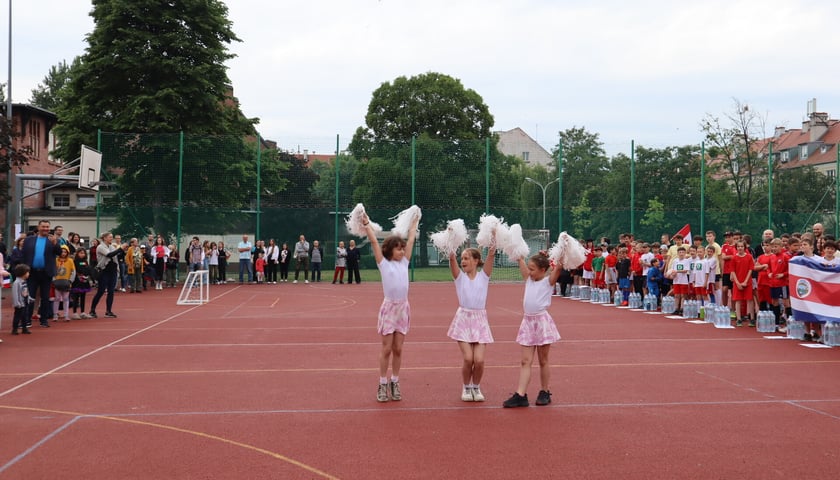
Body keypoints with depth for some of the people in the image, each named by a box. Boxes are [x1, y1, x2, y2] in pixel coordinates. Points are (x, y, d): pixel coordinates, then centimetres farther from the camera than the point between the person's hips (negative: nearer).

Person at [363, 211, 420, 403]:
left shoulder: (404, 262, 9)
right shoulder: (384, 264, -2)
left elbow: (411, 240, 16)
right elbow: (374, 242, -5)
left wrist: (415, 222, 23)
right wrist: (366, 224, -5)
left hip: (403, 308, 4)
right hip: (389, 308, -4)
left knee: (398, 349, 8)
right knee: (386, 349, 1)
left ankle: (395, 384, 16)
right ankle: (382, 385, 9)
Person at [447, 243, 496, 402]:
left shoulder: (483, 276, 5)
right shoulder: (460, 276, 5)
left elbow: (490, 257, -9)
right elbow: (452, 260, -12)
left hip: (480, 320, 0)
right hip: (463, 319, 0)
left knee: (479, 359, -9)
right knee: (468, 358, -11)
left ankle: (476, 387, 17)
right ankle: (466, 387, 15)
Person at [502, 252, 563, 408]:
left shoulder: (548, 281, -4)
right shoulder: (528, 279, 11)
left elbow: (558, 267, -19)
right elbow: (521, 262, 14)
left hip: (542, 322, -5)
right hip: (528, 321, 5)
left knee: (543, 361, 6)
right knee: (525, 361, 0)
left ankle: (545, 392, 19)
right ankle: (520, 395, -4)